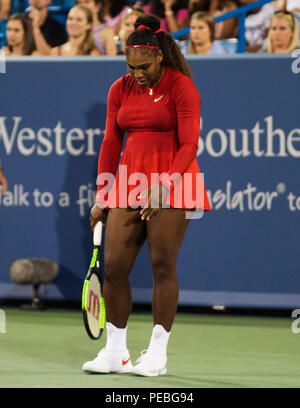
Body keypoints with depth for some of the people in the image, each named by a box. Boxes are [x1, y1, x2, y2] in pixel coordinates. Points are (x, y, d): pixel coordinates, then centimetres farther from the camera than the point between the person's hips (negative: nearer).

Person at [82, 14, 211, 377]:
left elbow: (189, 144, -11)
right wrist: (101, 197, 10)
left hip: (171, 186, -5)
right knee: (114, 267, -1)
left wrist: (164, 186, -23)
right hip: (129, 183, 5)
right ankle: (115, 352, 7)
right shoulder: (120, 90, 9)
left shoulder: (181, 87, -6)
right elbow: (110, 144, 13)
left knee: (162, 265, -6)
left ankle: (158, 353, 0)